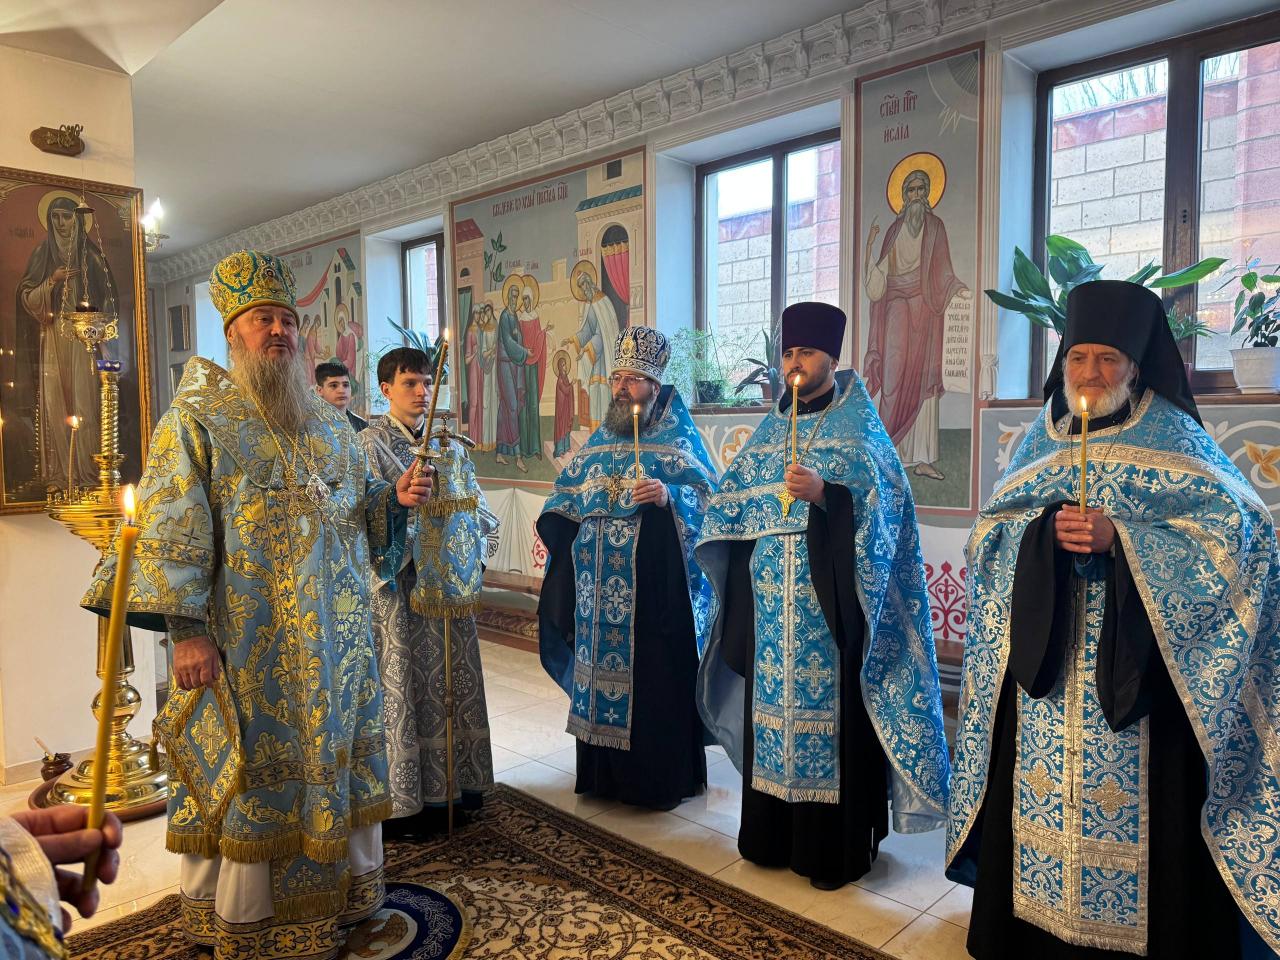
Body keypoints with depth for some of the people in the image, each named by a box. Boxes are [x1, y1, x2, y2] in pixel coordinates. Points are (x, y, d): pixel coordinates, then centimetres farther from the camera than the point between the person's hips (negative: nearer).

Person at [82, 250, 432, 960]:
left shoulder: (327, 422, 12)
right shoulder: (195, 418, -5)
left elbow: (358, 513, 17)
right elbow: (170, 530, -11)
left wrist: (395, 498, -5)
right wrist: (185, 628, -17)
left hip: (334, 641, 5)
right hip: (246, 645, -5)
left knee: (335, 761, 14)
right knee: (244, 774, 6)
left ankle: (343, 890, 33)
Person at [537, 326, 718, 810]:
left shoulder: (679, 437, -2)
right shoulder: (600, 437, 15)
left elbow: (709, 493, -9)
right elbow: (568, 494, 21)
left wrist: (669, 496, -25)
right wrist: (558, 525, 4)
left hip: (653, 586, -5)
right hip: (599, 587, 6)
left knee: (653, 676, 0)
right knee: (601, 668, 11)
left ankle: (662, 779, 15)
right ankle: (605, 772, 26)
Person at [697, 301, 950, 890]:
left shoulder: (860, 428, -1)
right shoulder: (771, 427, 14)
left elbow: (881, 507, -12)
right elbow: (734, 504, 15)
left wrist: (824, 493, -27)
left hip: (828, 604, -5)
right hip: (770, 602, 5)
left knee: (829, 706, -1)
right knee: (772, 701, 10)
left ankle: (834, 849, 14)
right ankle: (773, 834, 25)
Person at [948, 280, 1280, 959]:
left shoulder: (1174, 438, 1)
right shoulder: (1040, 440, 10)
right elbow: (988, 534, 6)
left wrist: (1118, 537, -20)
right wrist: (1045, 531, -15)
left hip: (1132, 664, -3)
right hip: (1041, 664, 3)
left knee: (1132, 809, -2)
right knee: (1037, 800, 7)